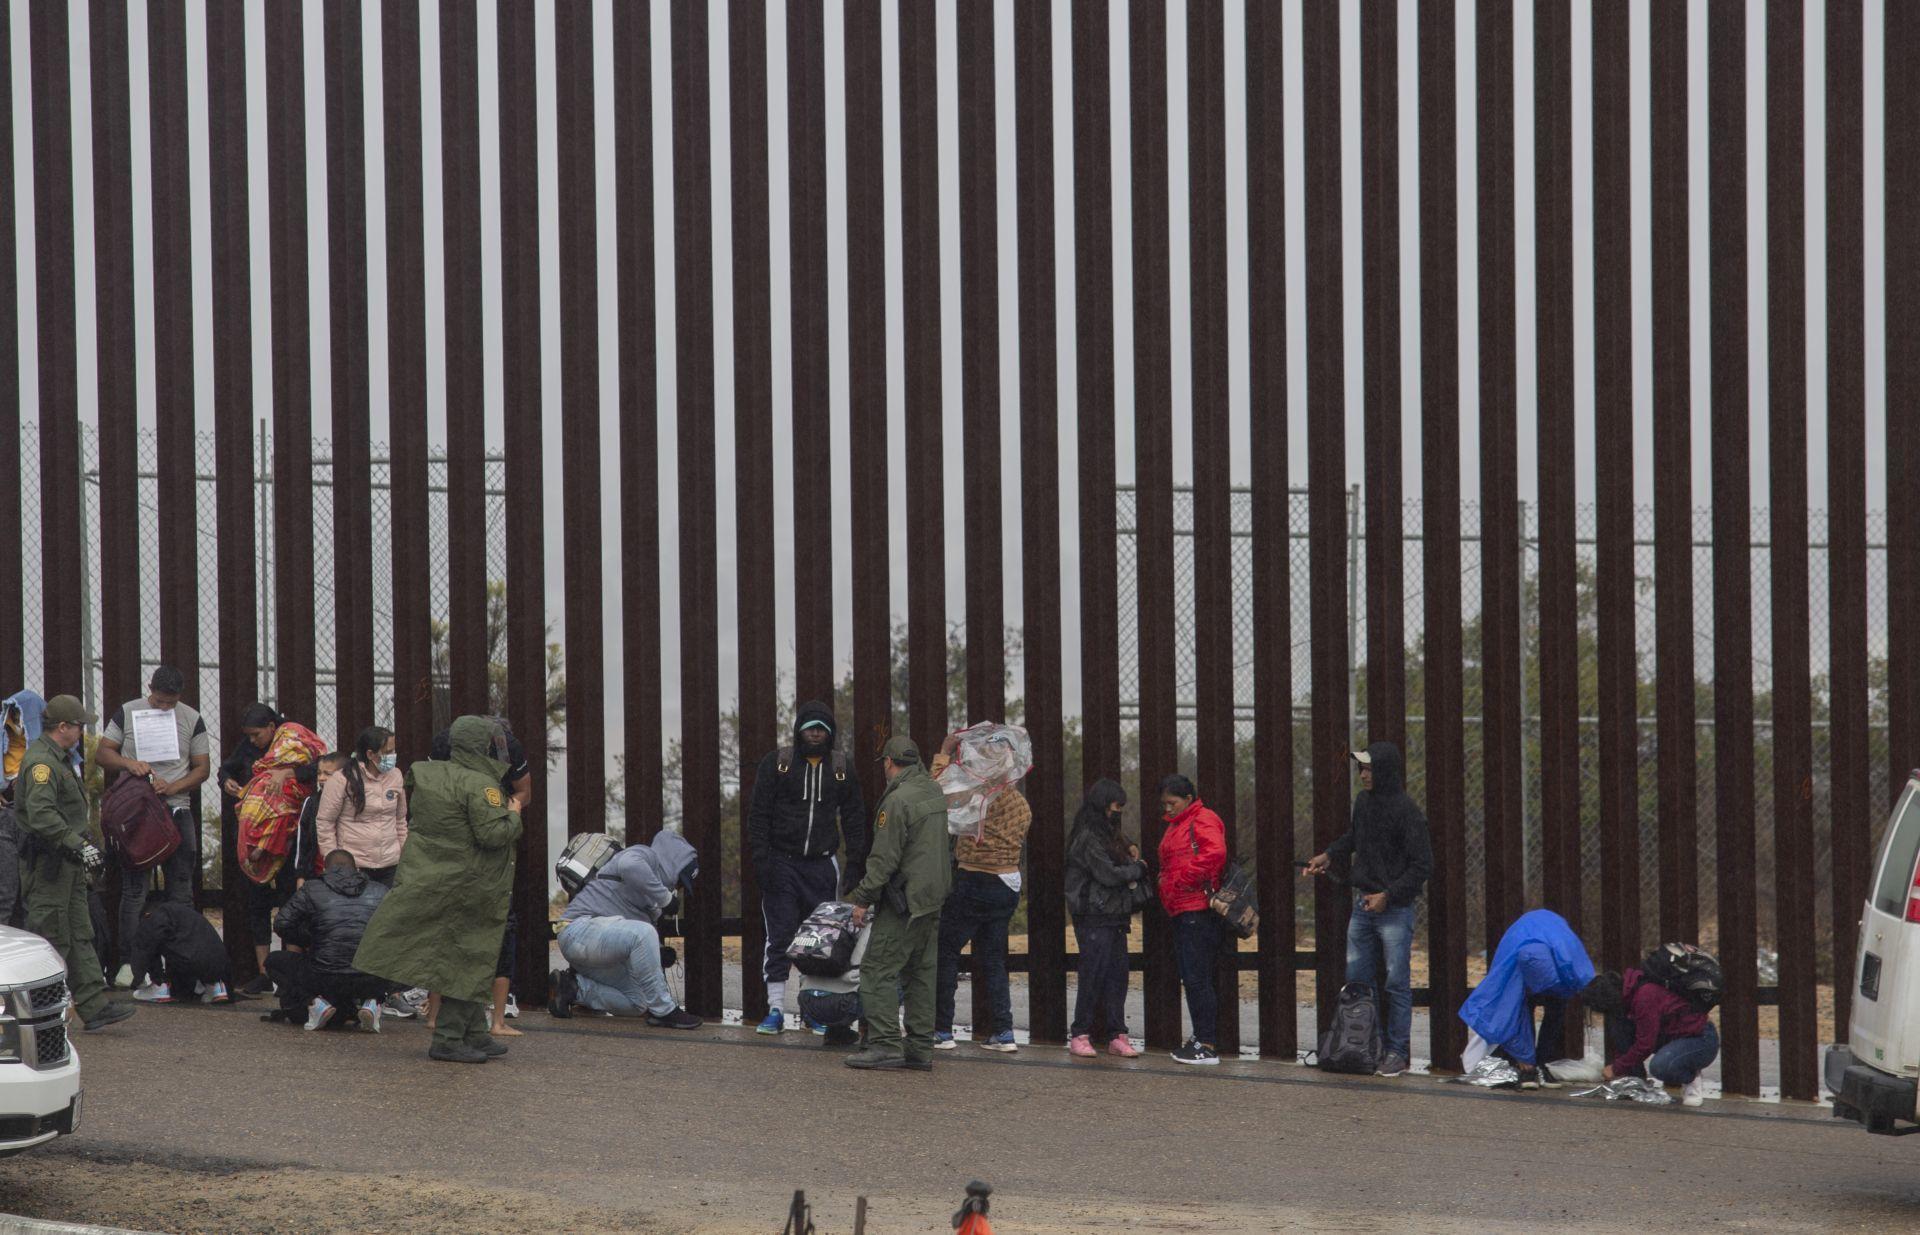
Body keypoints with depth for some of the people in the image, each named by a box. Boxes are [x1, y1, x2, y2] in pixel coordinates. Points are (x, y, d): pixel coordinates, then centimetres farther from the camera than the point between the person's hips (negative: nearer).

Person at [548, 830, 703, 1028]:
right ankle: (663, 1011, -27)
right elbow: (629, 867, -30)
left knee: (637, 1004, 6)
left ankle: (574, 989, 12)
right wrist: (664, 897, -20)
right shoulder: (644, 855, -6)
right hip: (581, 928, -11)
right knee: (643, 933, -34)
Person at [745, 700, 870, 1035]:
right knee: (780, 938, -3)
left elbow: (854, 819, 11)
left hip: (821, 866, 2)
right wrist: (761, 860, -10)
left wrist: (854, 865, 4)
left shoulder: (841, 769, 8)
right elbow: (758, 815, -1)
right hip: (782, 865, -2)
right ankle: (776, 1010, 0)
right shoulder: (776, 764, 1)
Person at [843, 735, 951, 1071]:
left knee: (878, 969, -6)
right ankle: (920, 1048, 11)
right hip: (933, 898, 9)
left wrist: (863, 898, -11)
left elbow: (884, 858, -18)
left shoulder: (898, 800, -16)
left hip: (904, 900, -9)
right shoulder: (934, 792, 10)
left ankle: (885, 1043, -11)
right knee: (921, 972, 11)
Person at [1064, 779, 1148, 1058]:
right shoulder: (1087, 838, -12)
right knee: (1093, 975, -7)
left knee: (1117, 976, 5)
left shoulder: (1109, 834, 17)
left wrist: (1129, 848, 15)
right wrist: (1138, 868, -2)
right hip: (1094, 917, -9)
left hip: (1115, 917, 9)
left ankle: (1116, 1035, 7)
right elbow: (1108, 874, -17)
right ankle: (1079, 1035, 0)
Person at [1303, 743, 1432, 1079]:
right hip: (1363, 905, 8)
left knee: (1396, 982, -2)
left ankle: (1397, 1051, 5)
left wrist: (1388, 896, -17)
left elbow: (1421, 866, -14)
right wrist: (1329, 856, 14)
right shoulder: (1363, 802, 7)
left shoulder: (1406, 812, -15)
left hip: (1394, 909, -8)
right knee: (1357, 979, 9)